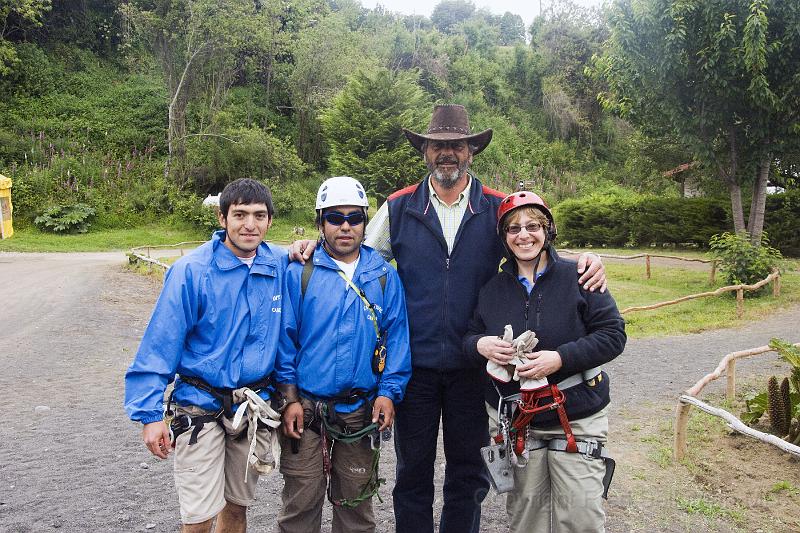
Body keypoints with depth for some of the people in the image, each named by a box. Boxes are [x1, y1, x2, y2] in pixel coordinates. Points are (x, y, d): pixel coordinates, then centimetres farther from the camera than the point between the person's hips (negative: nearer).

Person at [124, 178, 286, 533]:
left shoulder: (280, 266, -3)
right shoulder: (191, 271, -14)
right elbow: (159, 346, -12)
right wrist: (150, 414, -14)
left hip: (256, 406, 4)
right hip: (201, 406, -4)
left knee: (237, 504, 18)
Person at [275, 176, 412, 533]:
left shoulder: (385, 277, 3)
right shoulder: (299, 274, -2)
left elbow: (396, 336, 2)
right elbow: (286, 338, -1)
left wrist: (389, 391, -6)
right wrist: (290, 397, -5)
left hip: (362, 410, 2)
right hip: (305, 407, -1)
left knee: (355, 504, 16)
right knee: (301, 504, 8)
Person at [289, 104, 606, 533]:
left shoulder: (498, 209, 1)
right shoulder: (398, 208, 1)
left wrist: (583, 263, -13)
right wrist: (315, 248, -8)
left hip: (474, 364, 1)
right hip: (415, 363, 0)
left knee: (469, 473, 16)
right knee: (413, 470, 14)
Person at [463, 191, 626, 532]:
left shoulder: (577, 276, -7)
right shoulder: (493, 288, 5)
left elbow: (613, 334, -9)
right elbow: (469, 337, 13)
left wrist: (561, 358, -21)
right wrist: (480, 345, -12)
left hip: (577, 420, -3)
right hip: (514, 421, 3)